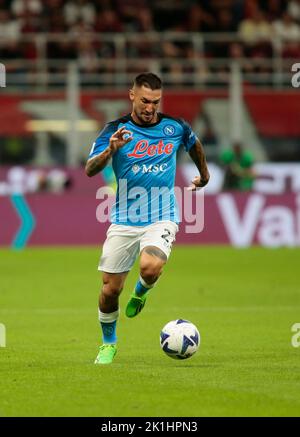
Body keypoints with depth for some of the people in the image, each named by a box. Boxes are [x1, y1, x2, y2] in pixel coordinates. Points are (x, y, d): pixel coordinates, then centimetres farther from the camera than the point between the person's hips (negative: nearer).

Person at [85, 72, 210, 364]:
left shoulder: (175, 128, 0)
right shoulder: (116, 130, -5)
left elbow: (195, 145, 24)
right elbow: (89, 170, -15)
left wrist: (203, 175, 35)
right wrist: (110, 150, -32)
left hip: (161, 218, 0)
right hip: (124, 220, 0)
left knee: (151, 267, -30)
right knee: (110, 289, 0)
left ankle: (140, 293, 7)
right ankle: (108, 344, 26)